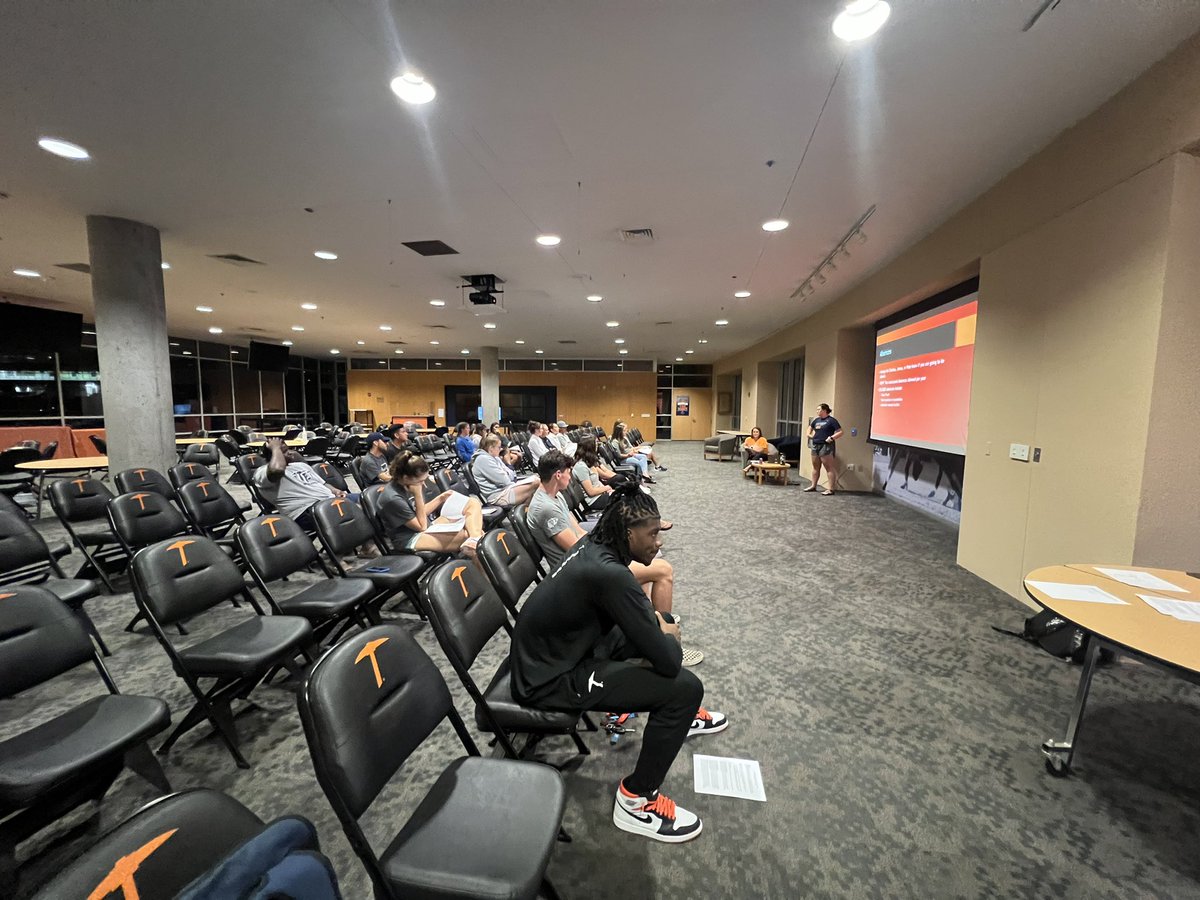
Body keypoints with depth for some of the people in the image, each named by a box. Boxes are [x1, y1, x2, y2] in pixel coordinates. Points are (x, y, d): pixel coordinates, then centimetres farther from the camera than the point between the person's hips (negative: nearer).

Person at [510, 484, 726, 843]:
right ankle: (636, 799, 3)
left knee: (654, 629, 17)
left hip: (556, 651, 9)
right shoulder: (610, 574, -31)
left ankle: (678, 716, 36)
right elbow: (667, 662, -24)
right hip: (550, 680, -9)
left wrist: (657, 623, 1)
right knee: (686, 688, -14)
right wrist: (669, 637, -3)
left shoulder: (594, 547, -4)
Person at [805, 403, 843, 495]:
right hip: (816, 445, 8)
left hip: (826, 446, -8)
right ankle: (813, 486, 25)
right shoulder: (816, 420, 14)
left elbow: (840, 432, -11)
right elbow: (810, 427, 32)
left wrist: (832, 437, -22)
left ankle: (831, 489, -7)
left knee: (829, 468, -7)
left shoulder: (831, 420, -8)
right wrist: (809, 434, 15)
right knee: (815, 467, 15)